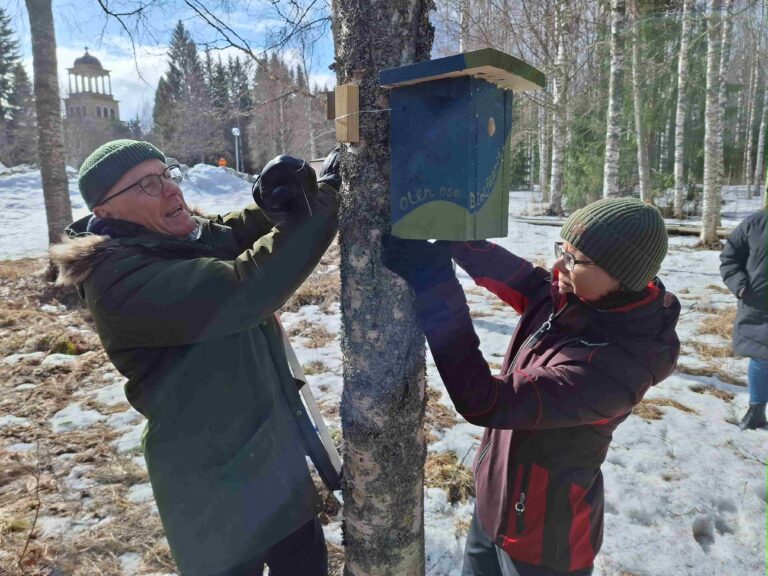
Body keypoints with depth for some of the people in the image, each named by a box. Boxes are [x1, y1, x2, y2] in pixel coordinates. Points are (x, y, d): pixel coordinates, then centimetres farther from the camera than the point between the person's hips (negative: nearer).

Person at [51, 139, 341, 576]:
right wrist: (324, 199, -33)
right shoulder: (122, 282, -26)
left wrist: (279, 196, -18)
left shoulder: (187, 238, 1)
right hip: (217, 484, -8)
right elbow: (242, 291, -38)